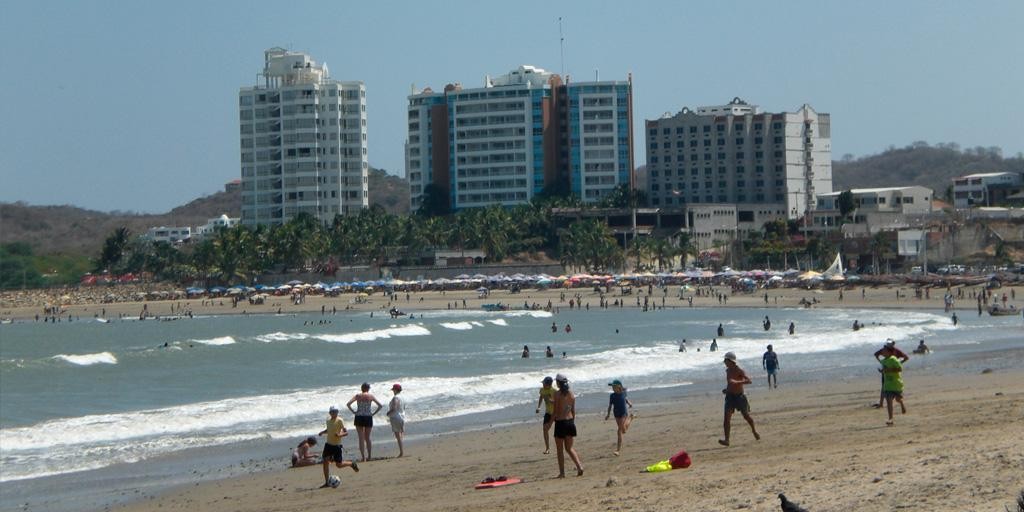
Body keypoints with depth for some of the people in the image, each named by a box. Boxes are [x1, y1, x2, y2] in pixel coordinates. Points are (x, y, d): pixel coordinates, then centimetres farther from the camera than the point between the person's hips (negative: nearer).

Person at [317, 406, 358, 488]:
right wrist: (322, 432, 7)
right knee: (325, 462, -5)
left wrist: (340, 435, -33)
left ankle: (352, 464, 30)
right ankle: (327, 482, 2)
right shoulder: (328, 420, 7)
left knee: (339, 465, 0)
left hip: (337, 445, -5)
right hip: (328, 444, 5)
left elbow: (346, 432, -14)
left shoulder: (339, 421, -11)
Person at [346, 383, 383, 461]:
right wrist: (374, 413, 4)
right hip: (368, 418, 1)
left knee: (361, 438, 3)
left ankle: (363, 457, -4)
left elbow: (348, 404, -9)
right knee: (367, 438, 15)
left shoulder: (358, 396, -1)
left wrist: (353, 411, -1)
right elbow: (380, 405, -2)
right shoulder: (371, 396, 0)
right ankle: (369, 456, 16)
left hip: (359, 417, -1)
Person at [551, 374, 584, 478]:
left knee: (560, 449, 7)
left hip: (560, 422, -5)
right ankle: (579, 466, -2)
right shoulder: (571, 394, 4)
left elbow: (555, 411, -13)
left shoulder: (557, 394, -13)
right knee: (569, 448, 15)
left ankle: (562, 473, 8)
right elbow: (573, 411, 9)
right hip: (570, 421, 5)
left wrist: (552, 416, 6)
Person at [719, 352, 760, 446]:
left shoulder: (739, 371, -14)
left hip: (739, 396, -5)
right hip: (730, 396, 5)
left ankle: (754, 431, 41)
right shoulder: (728, 370, 7)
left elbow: (748, 381, -29)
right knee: (726, 418, -11)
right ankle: (726, 440, -16)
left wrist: (736, 382, -40)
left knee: (746, 416, 13)